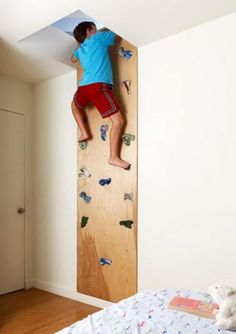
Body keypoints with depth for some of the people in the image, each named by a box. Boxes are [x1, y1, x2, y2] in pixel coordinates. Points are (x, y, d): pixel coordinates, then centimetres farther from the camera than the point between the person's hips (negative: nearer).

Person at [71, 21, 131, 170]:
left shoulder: (80, 49, 27)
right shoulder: (98, 38, 12)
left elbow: (73, 59, 48)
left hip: (84, 87, 6)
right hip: (99, 86, -6)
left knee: (75, 106, 39)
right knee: (118, 120, -5)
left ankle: (84, 132, 28)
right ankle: (114, 157, -13)